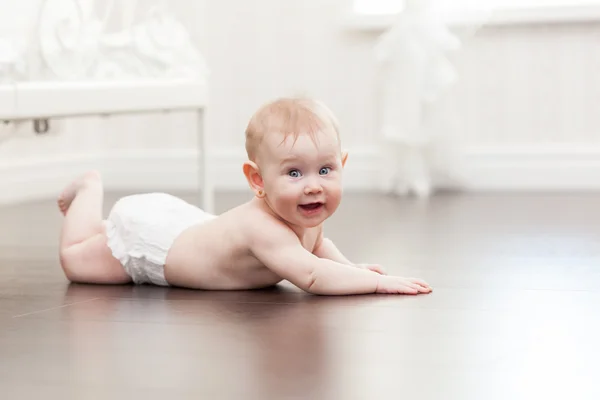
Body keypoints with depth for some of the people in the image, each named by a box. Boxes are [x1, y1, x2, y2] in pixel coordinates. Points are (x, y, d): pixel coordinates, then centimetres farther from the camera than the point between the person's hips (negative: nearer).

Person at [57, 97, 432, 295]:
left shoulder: (307, 218, -17)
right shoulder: (262, 227, -45)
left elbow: (314, 242, 8)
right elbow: (310, 276, -56)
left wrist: (349, 268, -8)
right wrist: (379, 282, -54)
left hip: (182, 223, 8)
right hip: (146, 235, -8)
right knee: (76, 259, 12)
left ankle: (107, 223, 49)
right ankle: (90, 190, 30)